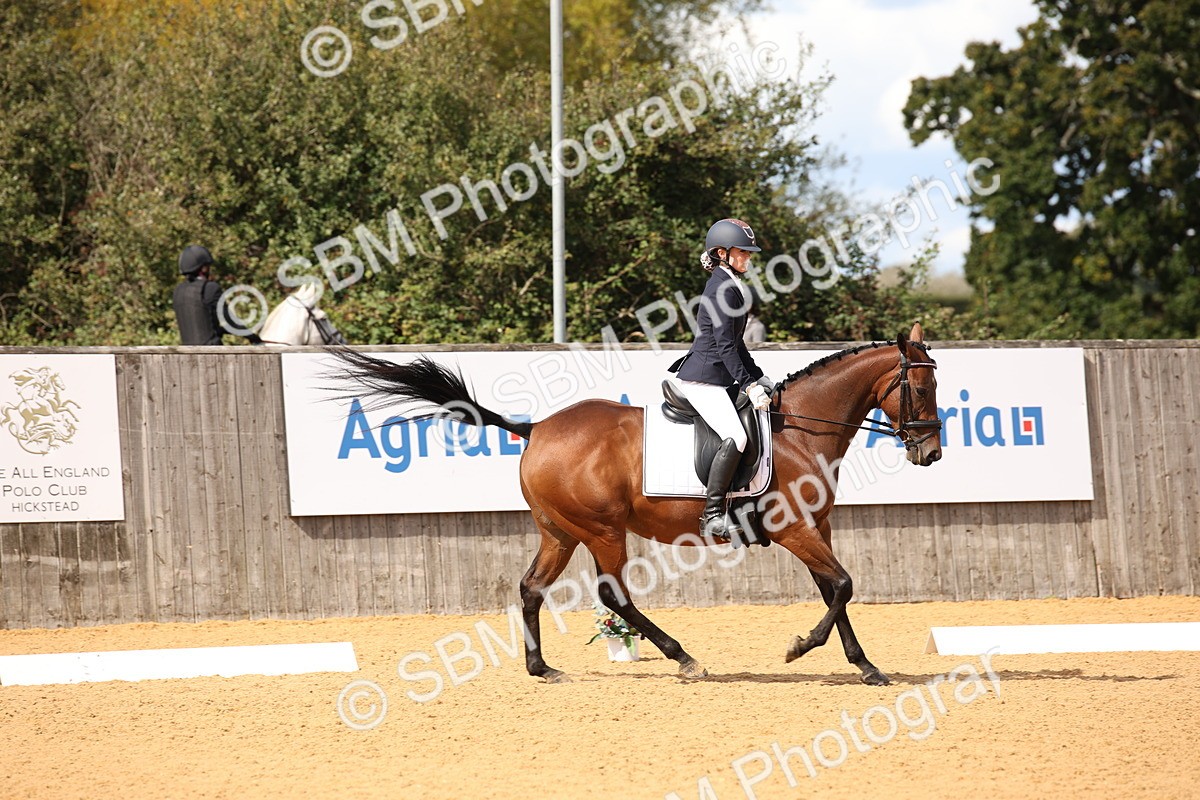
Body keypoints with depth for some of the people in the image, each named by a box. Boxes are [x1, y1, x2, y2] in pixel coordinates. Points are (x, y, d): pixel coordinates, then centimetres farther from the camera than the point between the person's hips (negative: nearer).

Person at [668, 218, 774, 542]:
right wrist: (749, 385, -22)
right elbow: (725, 346, -19)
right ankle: (713, 516, -24)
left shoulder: (731, 286, 18)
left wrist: (760, 379, 21)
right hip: (702, 378, -11)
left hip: (717, 377, 11)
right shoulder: (723, 288, -14)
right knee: (735, 437, -25)